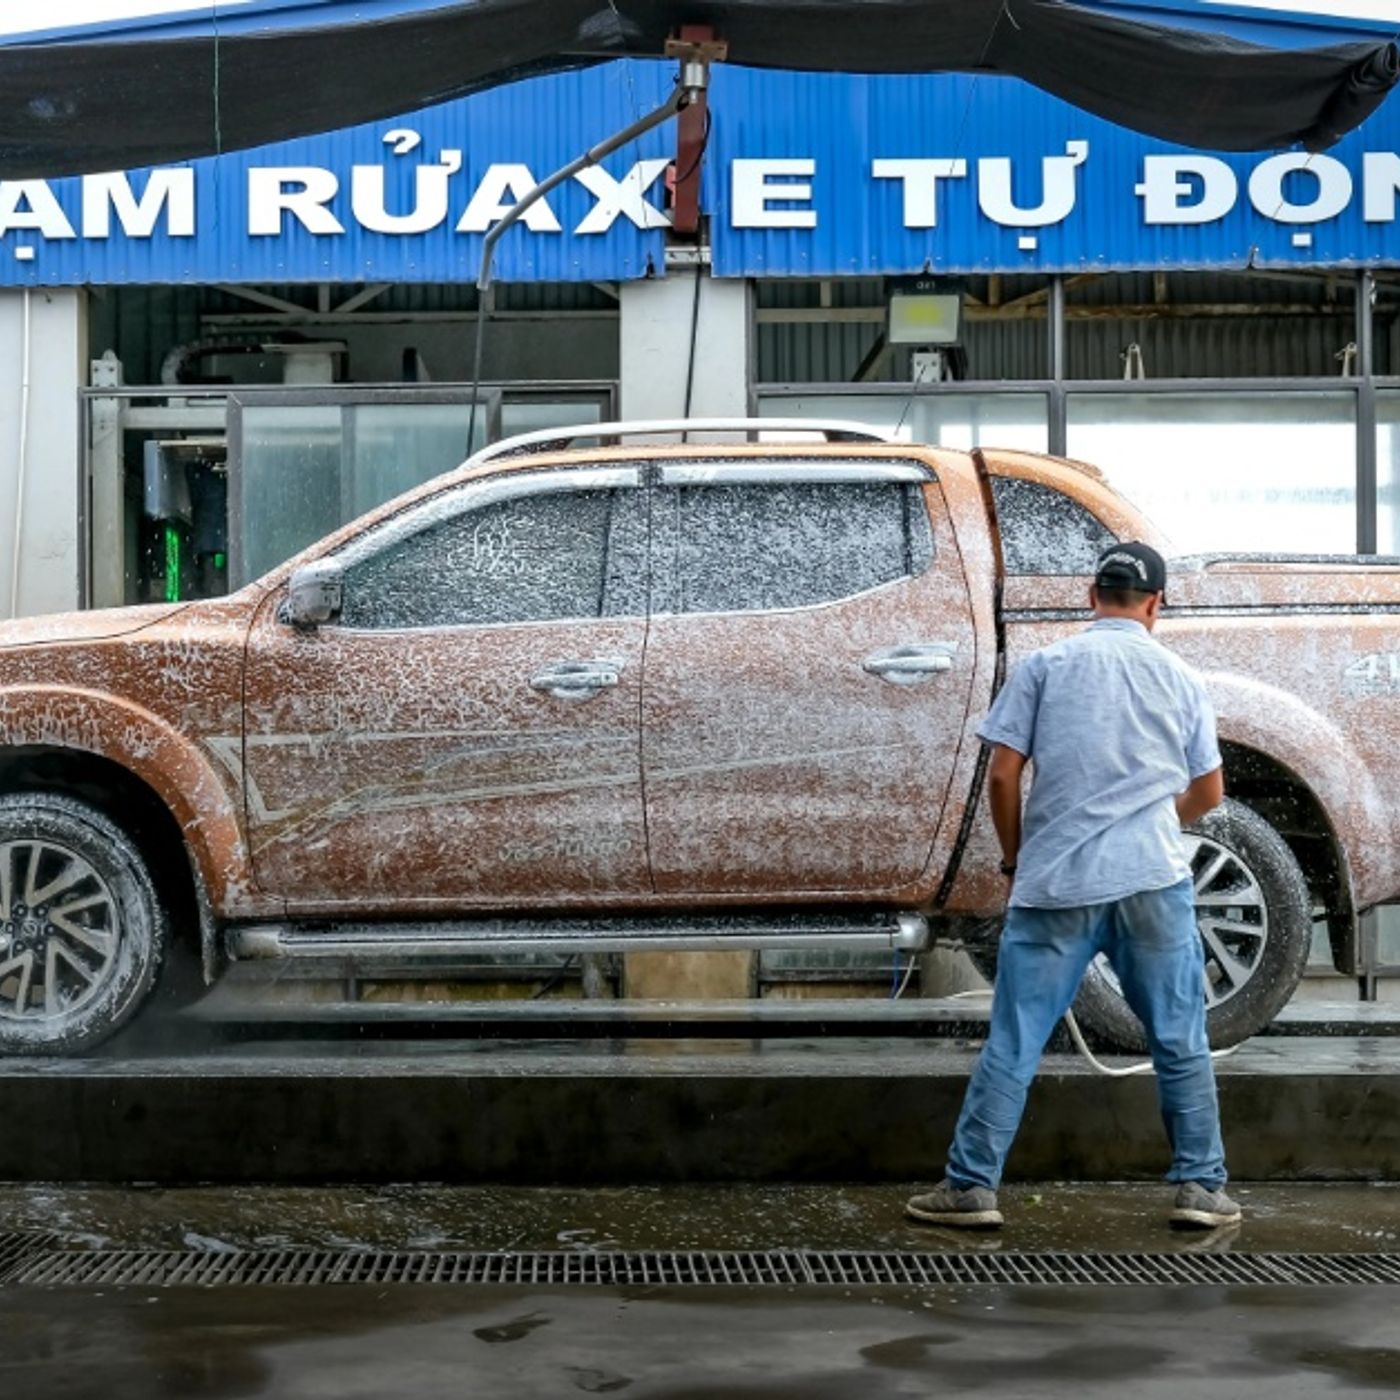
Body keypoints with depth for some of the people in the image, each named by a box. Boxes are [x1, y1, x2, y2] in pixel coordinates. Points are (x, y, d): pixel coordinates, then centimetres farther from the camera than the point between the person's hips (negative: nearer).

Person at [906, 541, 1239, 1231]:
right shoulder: (1180, 678, 10)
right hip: (1153, 881, 1)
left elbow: (1003, 775, -1)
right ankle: (1201, 1187, 14)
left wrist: (1015, 860, 13)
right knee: (1180, 1043, 10)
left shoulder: (1044, 666, 3)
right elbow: (1208, 794, 17)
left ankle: (970, 1186, 5)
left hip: (1056, 885, -1)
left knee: (1013, 1044, 2)